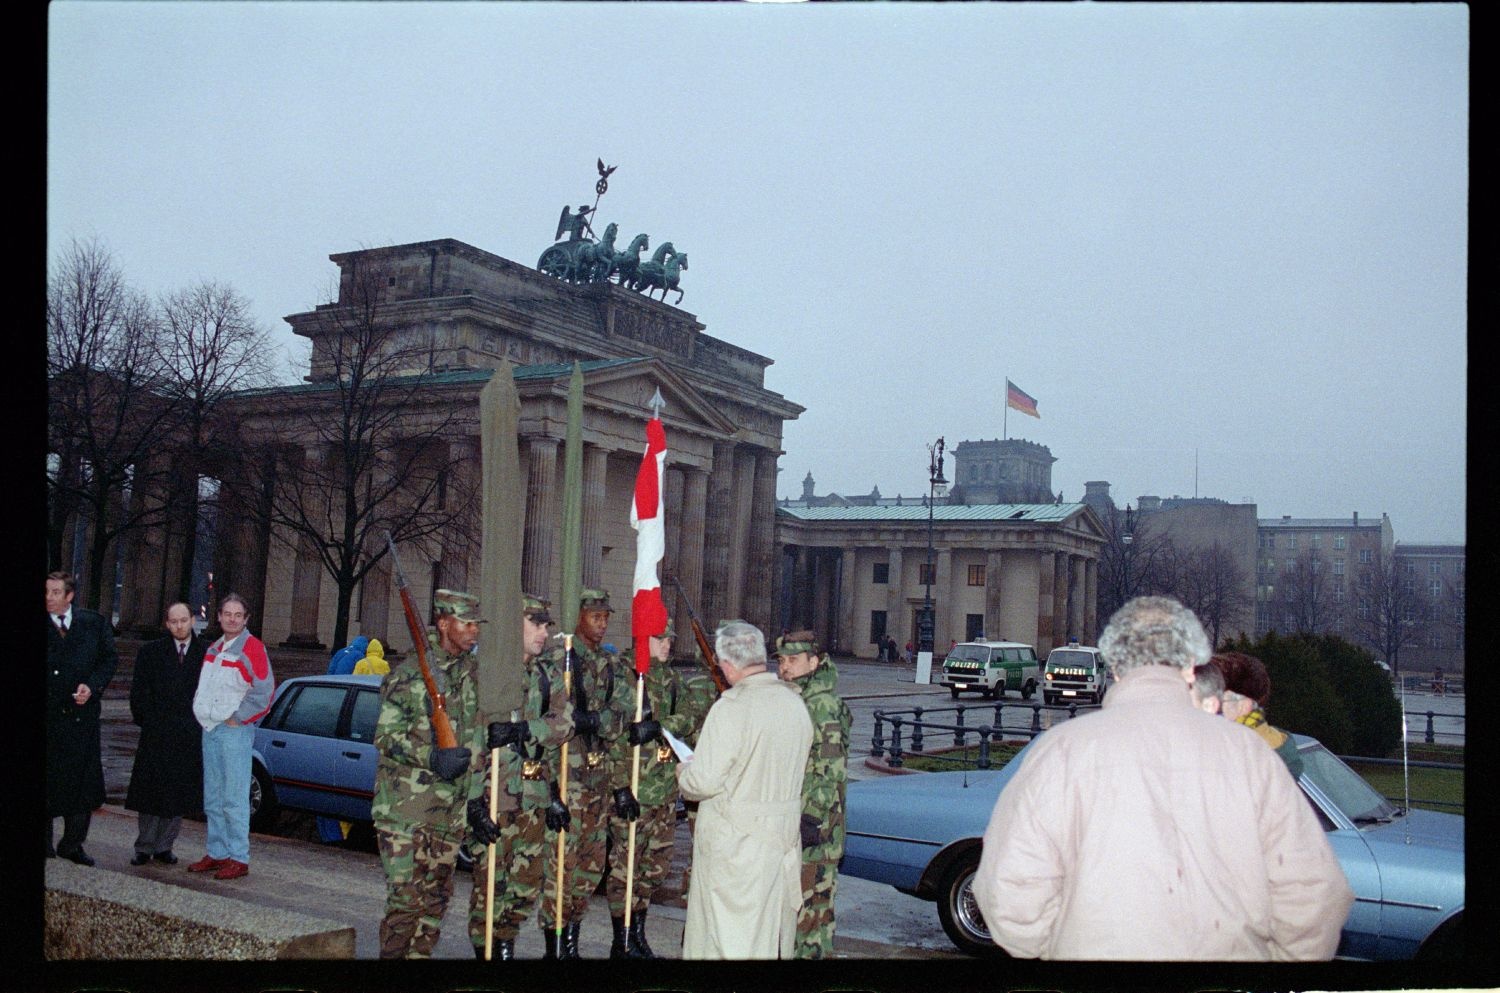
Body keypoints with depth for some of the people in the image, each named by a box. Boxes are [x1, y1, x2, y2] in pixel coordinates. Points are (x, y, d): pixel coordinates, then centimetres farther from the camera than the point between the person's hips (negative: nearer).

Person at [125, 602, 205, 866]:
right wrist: (146, 722, -1)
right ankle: (144, 846, 14)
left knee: (179, 794, 5)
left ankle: (163, 846, 16)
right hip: (156, 735, 0)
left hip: (191, 737, 0)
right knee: (150, 792, 3)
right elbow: (138, 692, 5)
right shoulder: (150, 652, 5)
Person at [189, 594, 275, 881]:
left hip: (235, 730, -8)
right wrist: (201, 710, 13)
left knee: (234, 798, -8)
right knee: (212, 799, 13)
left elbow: (264, 691, -14)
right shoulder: (213, 649, 16)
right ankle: (216, 853, 21)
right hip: (210, 729, 8)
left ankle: (238, 858, -5)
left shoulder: (252, 648, -9)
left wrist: (237, 717, -12)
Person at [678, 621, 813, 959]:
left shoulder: (731, 707, -20)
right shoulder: (795, 702, 3)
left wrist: (683, 774, 1)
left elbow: (704, 781, -20)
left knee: (728, 935, 3)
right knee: (774, 928, 18)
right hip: (785, 835, 7)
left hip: (735, 840, -7)